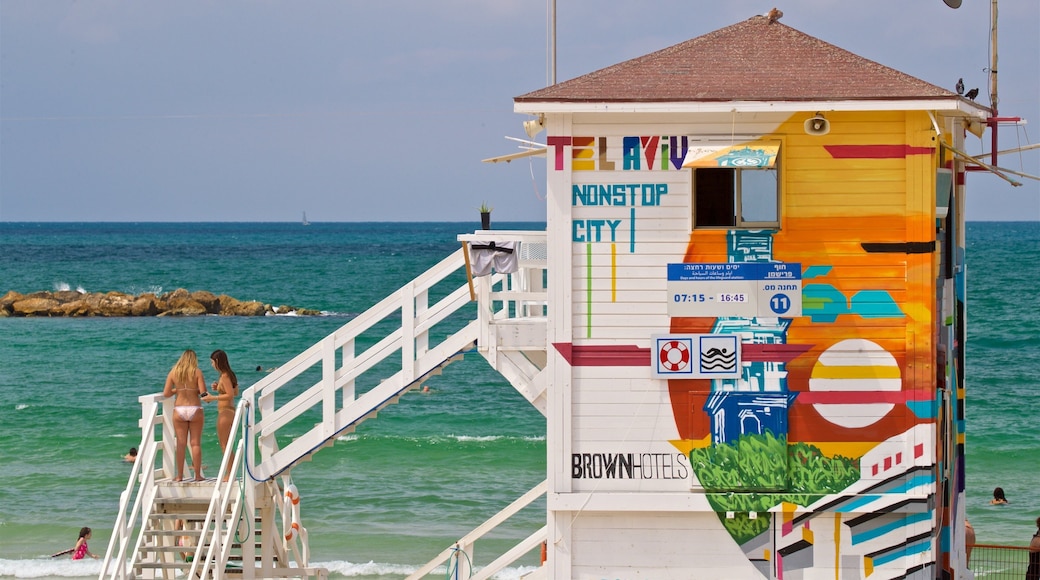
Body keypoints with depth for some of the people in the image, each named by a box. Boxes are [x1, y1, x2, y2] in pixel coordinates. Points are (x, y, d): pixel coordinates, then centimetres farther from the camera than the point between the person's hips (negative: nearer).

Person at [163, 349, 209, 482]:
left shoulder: (173, 372, 1)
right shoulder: (197, 372, -5)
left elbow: (166, 393, 0)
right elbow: (203, 391, -11)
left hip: (179, 410, 2)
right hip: (195, 410, -2)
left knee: (181, 444, 6)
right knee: (195, 443, 4)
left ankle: (179, 475, 6)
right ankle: (198, 475, 5)